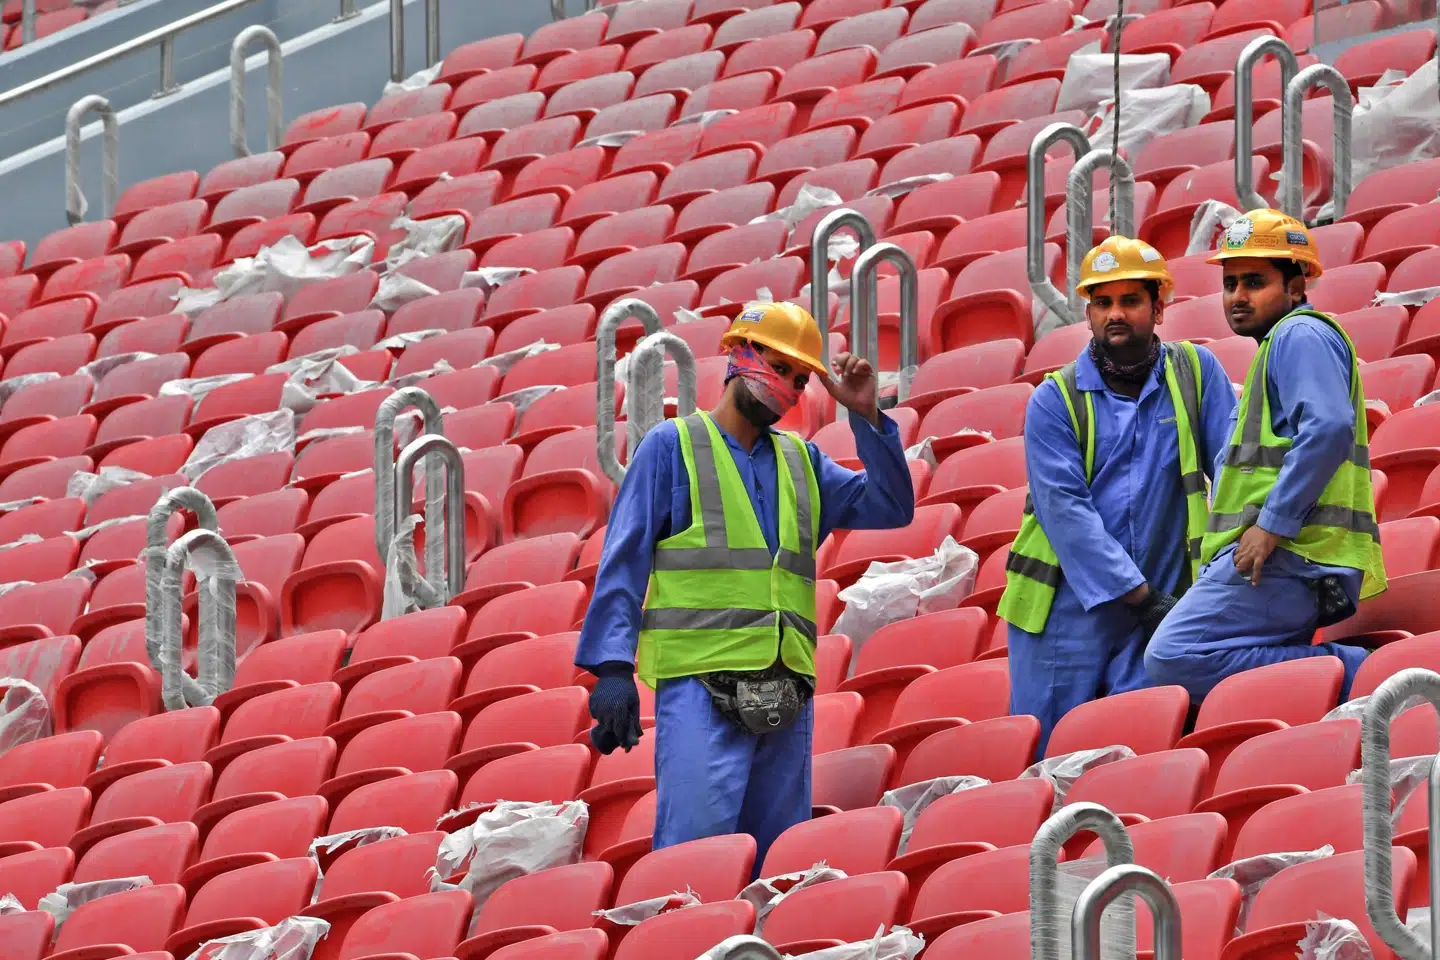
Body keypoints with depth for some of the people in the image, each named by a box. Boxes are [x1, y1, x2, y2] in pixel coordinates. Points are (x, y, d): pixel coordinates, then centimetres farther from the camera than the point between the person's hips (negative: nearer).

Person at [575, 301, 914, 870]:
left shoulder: (802, 462, 21)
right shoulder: (673, 447, 6)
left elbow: (891, 510, 15)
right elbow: (624, 561, 0)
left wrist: (866, 418, 5)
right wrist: (612, 665, -12)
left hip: (785, 690, 6)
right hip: (701, 688, -6)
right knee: (696, 847, -17)